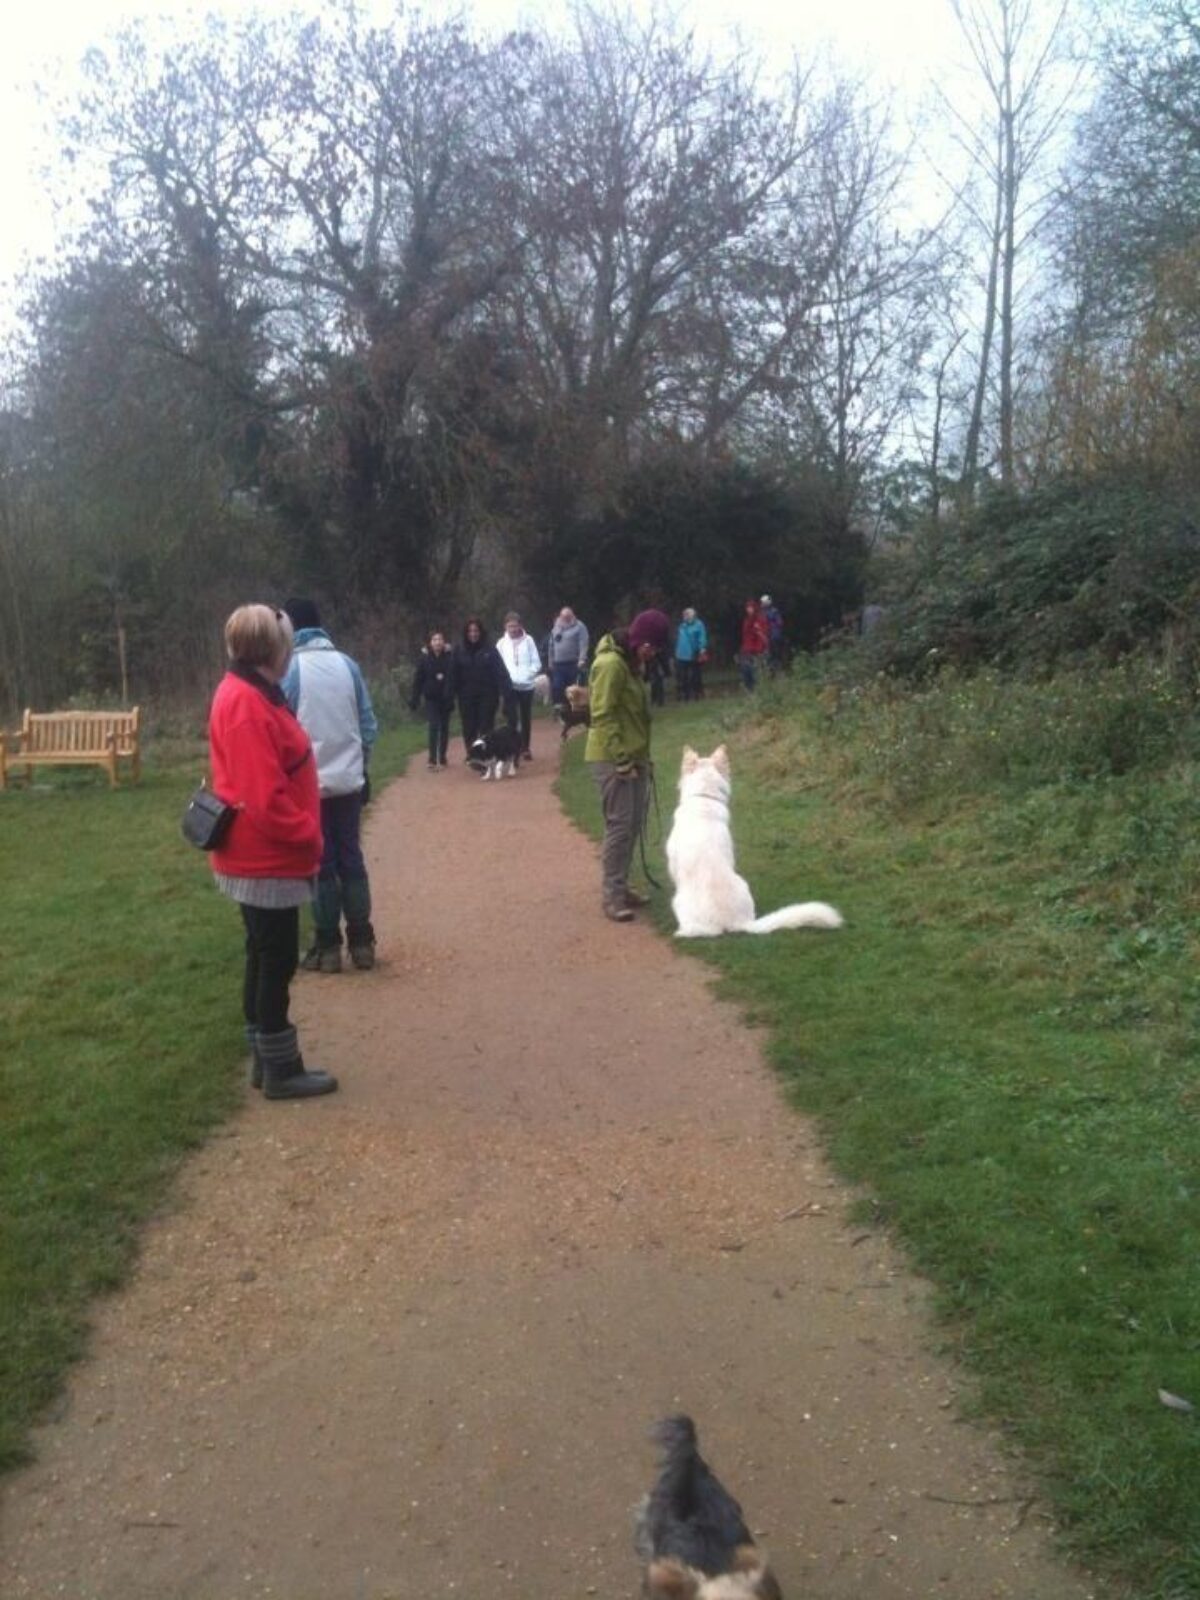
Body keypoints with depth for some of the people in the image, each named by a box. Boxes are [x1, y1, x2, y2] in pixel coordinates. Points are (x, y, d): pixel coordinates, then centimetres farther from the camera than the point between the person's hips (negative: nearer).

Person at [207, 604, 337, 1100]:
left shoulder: (249, 694, 10)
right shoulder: (248, 705, -22)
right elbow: (264, 796, -27)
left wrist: (303, 834, 14)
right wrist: (308, 836, -16)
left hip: (260, 856, 10)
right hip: (267, 860, -10)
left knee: (265, 959, 16)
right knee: (277, 962, 0)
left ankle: (267, 1061, 26)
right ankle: (281, 1071, 11)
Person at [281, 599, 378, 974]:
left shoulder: (289, 669, -10)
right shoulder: (347, 664, 2)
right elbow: (368, 724, 5)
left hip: (309, 784, -3)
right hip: (349, 780, 3)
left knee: (322, 865, 5)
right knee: (352, 860, 12)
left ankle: (328, 947, 10)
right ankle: (362, 943, 15)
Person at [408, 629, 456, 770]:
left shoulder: (450, 656, -6)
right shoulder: (425, 658, -3)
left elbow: (454, 678, -9)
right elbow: (418, 680, -3)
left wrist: (451, 696, -17)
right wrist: (414, 700, -5)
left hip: (445, 698, 1)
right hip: (431, 698, -1)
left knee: (444, 727, 9)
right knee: (434, 726, -9)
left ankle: (442, 758, 22)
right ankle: (432, 760, -10)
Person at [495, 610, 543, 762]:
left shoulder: (528, 640, 0)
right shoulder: (501, 643, 2)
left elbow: (536, 663, -1)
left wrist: (526, 675, -11)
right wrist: (506, 678, -11)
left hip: (526, 685, 1)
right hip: (509, 686, -1)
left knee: (526, 718, 10)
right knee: (511, 718, -9)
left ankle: (525, 748, 21)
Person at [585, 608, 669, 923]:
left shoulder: (633, 662, 13)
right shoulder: (610, 664, -17)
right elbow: (603, 716, -21)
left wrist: (641, 756, 17)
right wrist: (621, 758, -21)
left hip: (634, 757, 10)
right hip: (612, 759, -10)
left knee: (634, 824, 13)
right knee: (620, 825, -8)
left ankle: (621, 886, 23)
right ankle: (612, 896, -2)